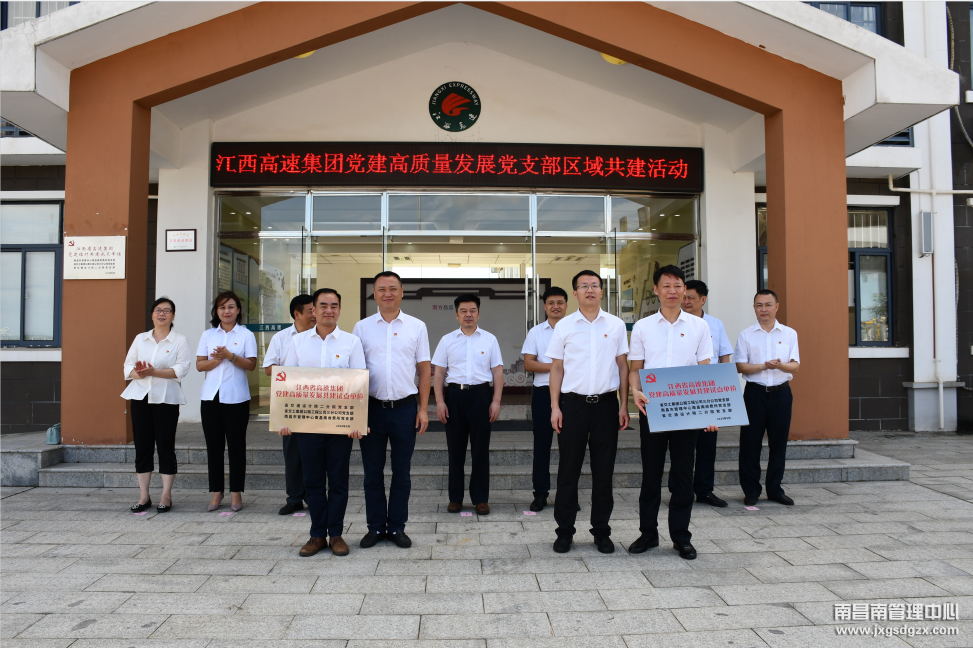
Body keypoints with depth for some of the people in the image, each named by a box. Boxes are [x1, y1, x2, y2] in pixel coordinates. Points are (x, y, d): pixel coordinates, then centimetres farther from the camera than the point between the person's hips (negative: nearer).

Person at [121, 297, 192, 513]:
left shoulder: (180, 341, 3)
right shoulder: (140, 339, 14)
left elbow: (181, 369, -8)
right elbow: (128, 365, 10)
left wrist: (154, 372, -20)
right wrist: (138, 374, -13)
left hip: (166, 399, -3)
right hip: (140, 397, 3)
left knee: (166, 447, -1)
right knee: (142, 446, 4)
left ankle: (166, 496, 7)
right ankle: (144, 496, 13)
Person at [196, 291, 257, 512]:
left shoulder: (246, 335, 4)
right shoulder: (208, 335, 12)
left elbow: (251, 365, -5)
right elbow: (199, 365, 6)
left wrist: (230, 356, -18)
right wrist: (218, 359, -11)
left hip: (236, 397, -3)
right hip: (211, 396, 3)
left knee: (236, 445, 1)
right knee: (214, 445, 5)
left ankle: (236, 493, 10)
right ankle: (216, 492, 14)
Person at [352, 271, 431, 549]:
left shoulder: (416, 327, 4)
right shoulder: (362, 327, 5)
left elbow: (424, 370, 5)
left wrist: (423, 409, 0)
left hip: (405, 408, 0)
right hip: (372, 408, 1)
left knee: (402, 472, 7)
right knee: (372, 471, 8)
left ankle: (397, 527, 20)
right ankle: (375, 526, 21)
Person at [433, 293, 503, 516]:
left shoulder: (489, 339, 7)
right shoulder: (447, 340, 8)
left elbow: (498, 372, 5)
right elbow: (439, 372, 6)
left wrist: (496, 401, -4)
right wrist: (439, 401, -3)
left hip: (480, 395, -1)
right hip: (454, 396, 1)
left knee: (481, 449, 3)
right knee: (455, 449, 6)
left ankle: (481, 499, 13)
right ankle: (455, 498, 18)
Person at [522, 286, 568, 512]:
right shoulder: (535, 332, 7)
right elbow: (528, 364, -1)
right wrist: (555, 366, -12)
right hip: (543, 393, 1)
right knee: (542, 443, 4)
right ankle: (540, 493, 12)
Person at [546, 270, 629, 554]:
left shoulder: (616, 325, 6)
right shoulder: (564, 326, 4)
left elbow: (623, 366, 8)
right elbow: (556, 368, 6)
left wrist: (624, 405, 2)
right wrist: (555, 407, -1)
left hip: (606, 403, 1)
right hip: (573, 403, -1)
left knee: (604, 472, 8)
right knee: (568, 470, 4)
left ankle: (602, 531, 21)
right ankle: (564, 531, 16)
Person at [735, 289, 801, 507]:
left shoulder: (789, 334, 8)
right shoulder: (746, 335, 4)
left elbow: (795, 366, 2)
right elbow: (740, 366, -2)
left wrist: (780, 365, -20)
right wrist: (764, 366, -18)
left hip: (781, 392, 1)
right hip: (755, 392, -1)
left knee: (779, 442, 6)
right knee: (750, 442, 0)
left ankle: (775, 489, 19)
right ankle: (751, 490, 11)